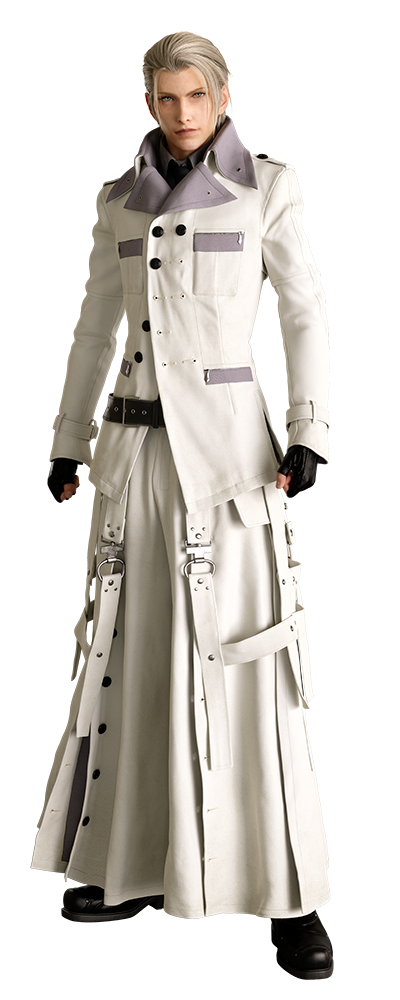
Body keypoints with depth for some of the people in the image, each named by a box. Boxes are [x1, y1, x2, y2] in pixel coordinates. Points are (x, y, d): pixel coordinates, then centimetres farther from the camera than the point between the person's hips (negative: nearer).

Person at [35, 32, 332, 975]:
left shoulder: (266, 188, 3)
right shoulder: (120, 201, 13)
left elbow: (306, 317, 2)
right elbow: (96, 329, 16)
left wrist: (308, 437, -10)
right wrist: (69, 446, 12)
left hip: (226, 437, -4)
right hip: (134, 444, 4)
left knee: (243, 657, -9)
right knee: (128, 648, 8)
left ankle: (291, 899, -2)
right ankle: (127, 861, 23)